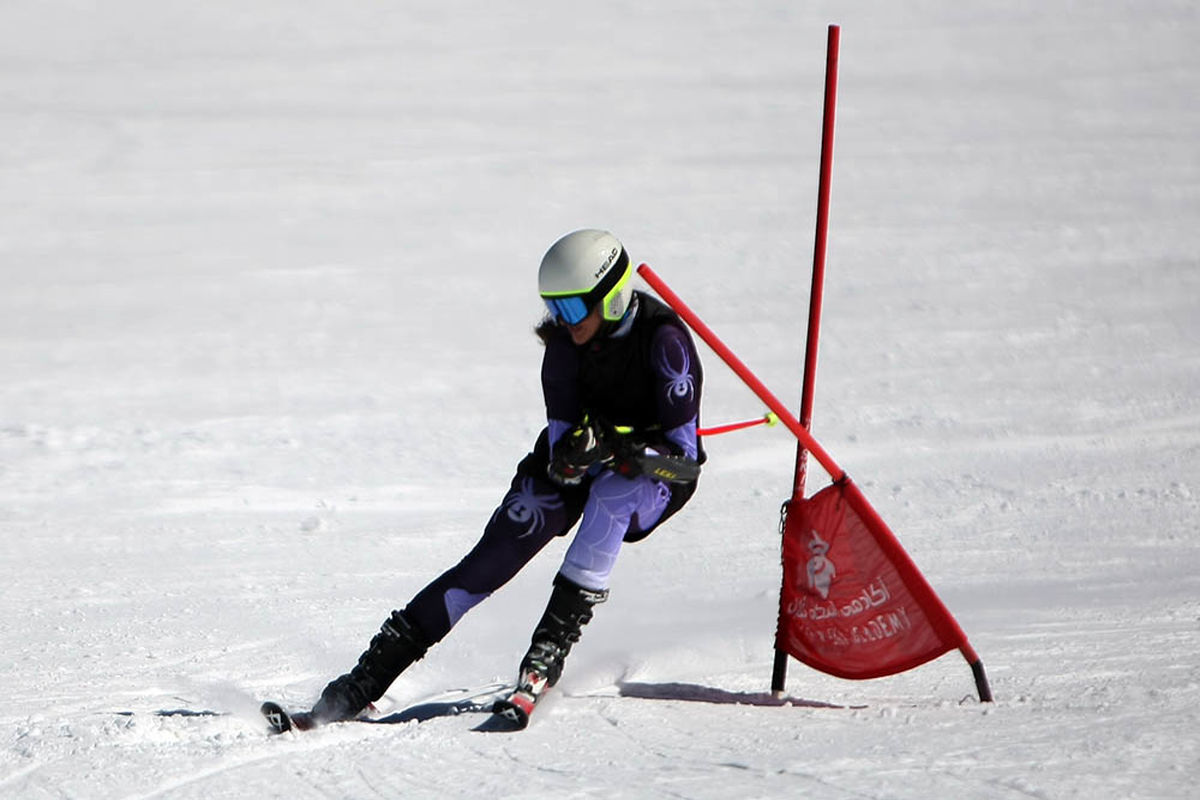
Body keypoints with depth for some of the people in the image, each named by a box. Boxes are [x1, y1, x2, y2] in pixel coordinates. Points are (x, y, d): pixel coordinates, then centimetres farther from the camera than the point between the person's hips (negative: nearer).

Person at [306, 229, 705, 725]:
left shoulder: (663, 340, -25)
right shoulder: (566, 339, -12)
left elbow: (684, 453, -25)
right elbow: (563, 439, -14)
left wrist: (617, 446, -42)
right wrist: (569, 453, -38)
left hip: (656, 479, -3)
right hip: (579, 470, 3)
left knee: (610, 491, -38)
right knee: (492, 559, -13)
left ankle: (551, 648, -39)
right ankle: (369, 677, -16)